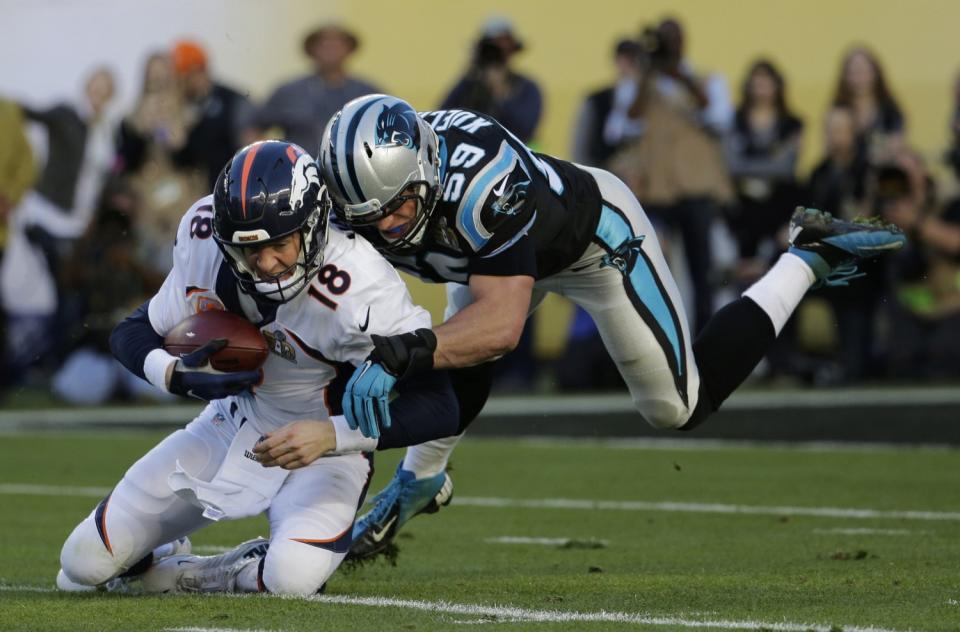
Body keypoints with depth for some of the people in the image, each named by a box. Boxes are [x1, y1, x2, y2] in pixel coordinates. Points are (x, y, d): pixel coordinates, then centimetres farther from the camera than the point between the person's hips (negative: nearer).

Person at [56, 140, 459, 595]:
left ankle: (182, 577, -4)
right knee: (85, 562, -2)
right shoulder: (204, 237, -18)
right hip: (235, 419, 4)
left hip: (322, 442, -4)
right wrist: (174, 376, -29)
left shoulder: (360, 291, -32)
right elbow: (134, 334, -5)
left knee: (293, 576, -34)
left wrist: (329, 436, -43)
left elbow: (438, 408, -31)